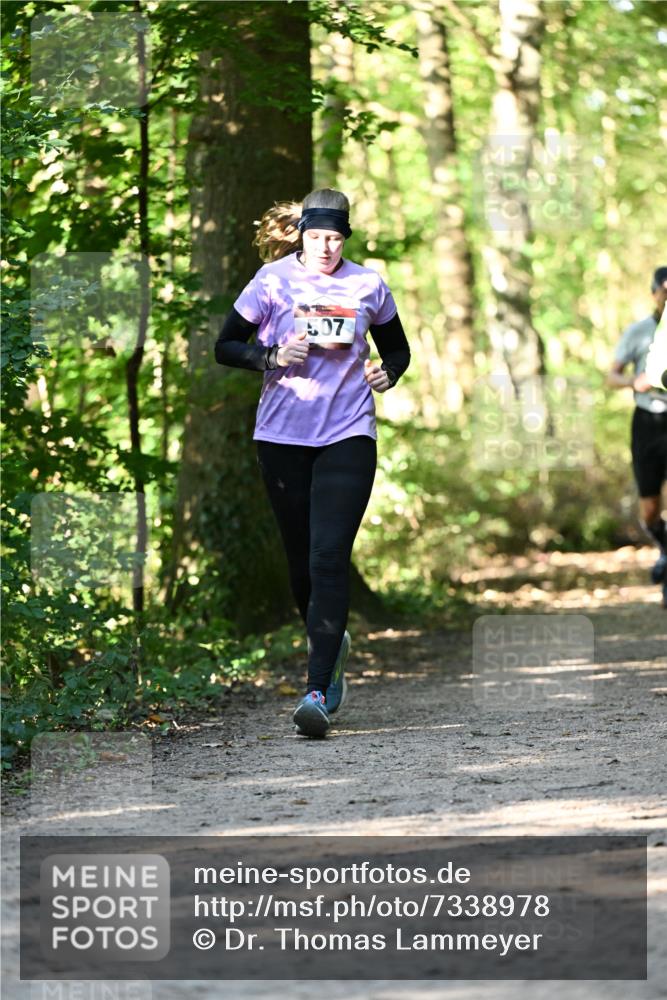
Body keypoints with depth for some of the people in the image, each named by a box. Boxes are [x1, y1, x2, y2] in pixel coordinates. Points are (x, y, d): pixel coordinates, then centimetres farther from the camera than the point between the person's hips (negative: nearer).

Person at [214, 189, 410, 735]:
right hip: (283, 437, 1)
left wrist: (388, 371, -3)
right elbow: (225, 347, 3)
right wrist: (271, 356, -16)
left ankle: (318, 691, -18)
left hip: (348, 434, -1)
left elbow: (398, 347, 19)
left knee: (329, 559, -15)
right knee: (301, 560, 10)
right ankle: (331, 643, 40)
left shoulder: (368, 285, 3)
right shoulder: (273, 280, -1)